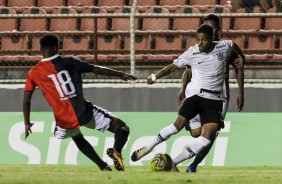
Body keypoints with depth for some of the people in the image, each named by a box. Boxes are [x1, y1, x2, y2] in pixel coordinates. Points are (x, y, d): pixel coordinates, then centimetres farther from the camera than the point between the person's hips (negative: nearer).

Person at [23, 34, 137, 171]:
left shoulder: (34, 73, 6)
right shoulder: (68, 62, 4)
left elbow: (26, 100, 6)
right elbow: (96, 69, 7)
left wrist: (27, 123, 18)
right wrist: (121, 75, 16)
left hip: (64, 121, 2)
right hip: (84, 113, -2)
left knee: (77, 138, 37)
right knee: (121, 127, 7)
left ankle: (103, 166, 25)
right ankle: (116, 151, -24)